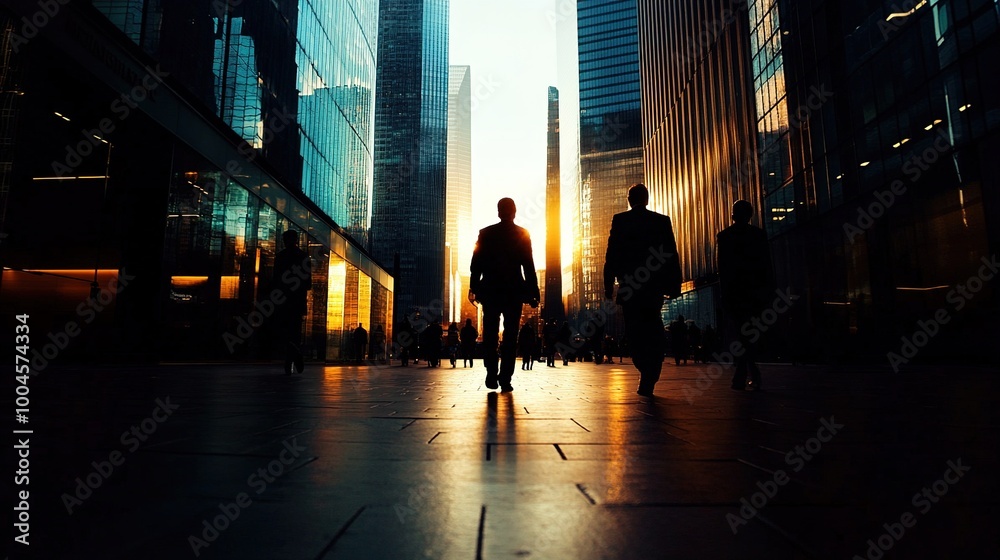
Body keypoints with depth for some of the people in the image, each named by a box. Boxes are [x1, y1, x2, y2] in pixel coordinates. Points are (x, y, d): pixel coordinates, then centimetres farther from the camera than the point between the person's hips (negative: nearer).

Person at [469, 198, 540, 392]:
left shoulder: (486, 233, 2)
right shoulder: (522, 234, 0)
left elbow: (476, 263, 0)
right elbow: (529, 266, -3)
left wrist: (474, 287, 6)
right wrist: (533, 292, 1)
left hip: (490, 290, 1)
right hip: (514, 291, -1)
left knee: (490, 334, 9)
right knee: (510, 336, 2)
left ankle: (492, 374, 2)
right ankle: (505, 378, -2)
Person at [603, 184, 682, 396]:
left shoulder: (619, 220, 1)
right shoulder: (662, 221, 6)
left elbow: (611, 254, -3)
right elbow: (672, 255, 4)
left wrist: (608, 284, -1)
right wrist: (674, 284, 8)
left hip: (629, 284, -2)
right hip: (655, 284, 2)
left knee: (634, 330, 5)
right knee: (652, 330, 11)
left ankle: (646, 370, -13)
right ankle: (648, 379, 8)